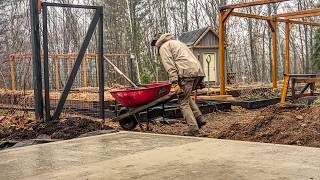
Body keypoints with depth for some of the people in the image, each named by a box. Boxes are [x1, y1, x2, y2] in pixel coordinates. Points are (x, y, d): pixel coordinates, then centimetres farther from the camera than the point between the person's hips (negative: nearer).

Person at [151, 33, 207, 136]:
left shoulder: (163, 47, 10)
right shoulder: (178, 43, 35)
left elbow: (170, 66, -7)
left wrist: (174, 83, -14)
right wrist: (199, 81, 24)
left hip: (187, 73, -8)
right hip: (198, 70, 8)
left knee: (183, 102, 0)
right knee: (186, 96, 25)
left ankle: (193, 128, -3)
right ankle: (199, 118, 14)